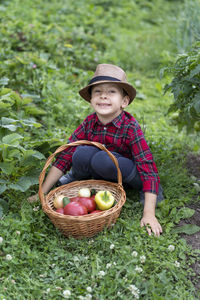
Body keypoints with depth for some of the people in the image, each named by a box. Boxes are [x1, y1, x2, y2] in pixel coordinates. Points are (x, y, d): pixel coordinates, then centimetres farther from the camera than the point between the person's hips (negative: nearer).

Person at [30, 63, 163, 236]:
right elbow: (64, 157, -12)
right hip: (102, 176, 3)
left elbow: (148, 168, -27)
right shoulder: (89, 124, -12)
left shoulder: (131, 127, -24)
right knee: (81, 154, -27)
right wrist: (41, 194, -14)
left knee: (102, 159, -33)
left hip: (132, 175, -3)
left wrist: (149, 214, -34)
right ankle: (77, 178, 7)